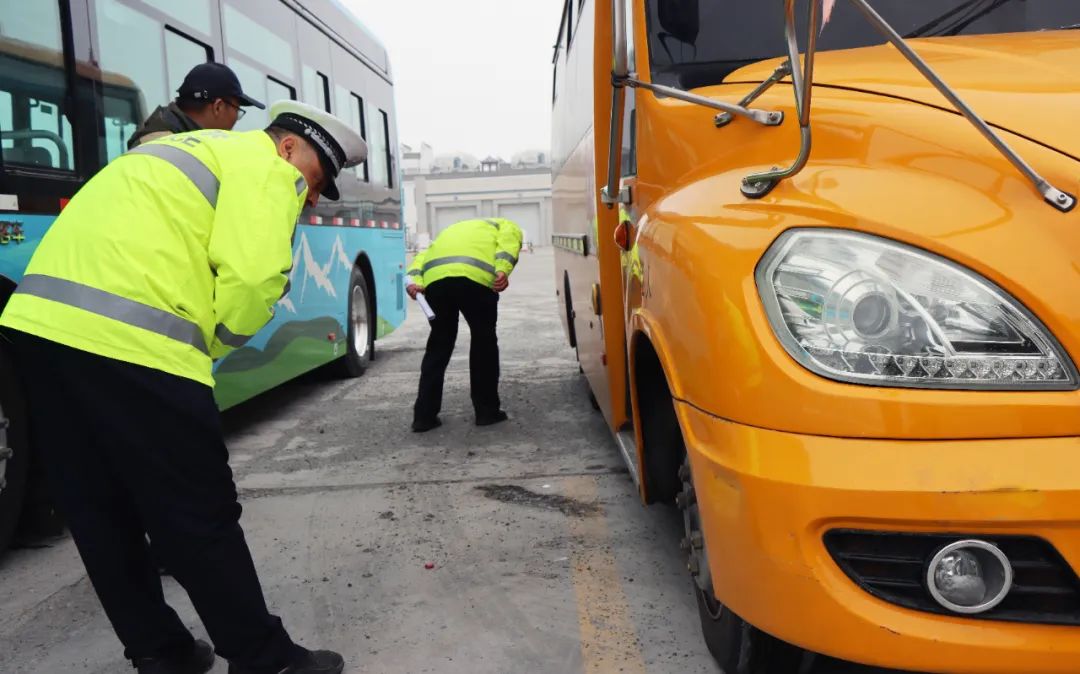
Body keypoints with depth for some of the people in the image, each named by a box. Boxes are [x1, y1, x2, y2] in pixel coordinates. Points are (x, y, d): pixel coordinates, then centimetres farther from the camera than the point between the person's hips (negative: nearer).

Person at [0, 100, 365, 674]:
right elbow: (254, 275, -14)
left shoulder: (187, 153, 30)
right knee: (201, 519, 0)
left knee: (101, 516, 15)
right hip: (128, 342, -9)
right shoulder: (263, 167, 2)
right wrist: (213, 345, 3)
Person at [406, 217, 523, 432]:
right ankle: (487, 411, 19)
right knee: (483, 342, 13)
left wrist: (415, 281, 8)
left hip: (435, 278, 4)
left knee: (439, 345, 16)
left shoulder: (452, 231, 43)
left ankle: (424, 415, 16)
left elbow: (422, 257, 24)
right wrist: (503, 270, -11)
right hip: (475, 277, -4)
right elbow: (508, 243, 5)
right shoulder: (507, 227, 31)